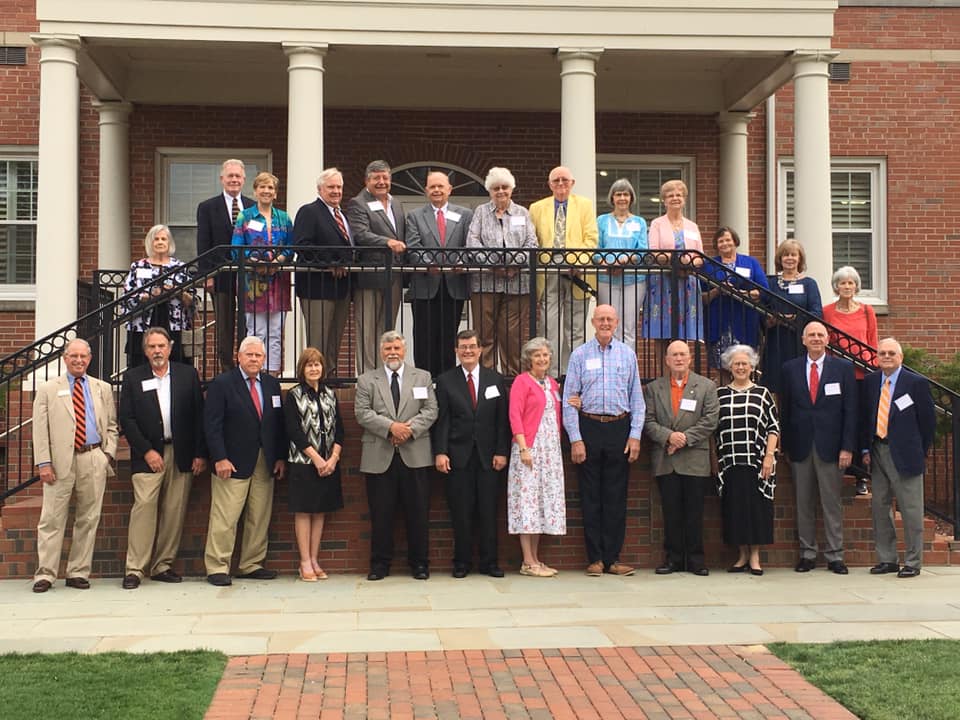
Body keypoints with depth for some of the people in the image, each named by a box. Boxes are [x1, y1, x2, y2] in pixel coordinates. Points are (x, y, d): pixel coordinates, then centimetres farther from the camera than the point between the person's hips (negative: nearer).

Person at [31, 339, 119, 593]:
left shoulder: (103, 389, 14)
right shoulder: (48, 389, 6)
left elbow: (112, 426, 15)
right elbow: (40, 429, 1)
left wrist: (108, 454, 1)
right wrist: (43, 463, -7)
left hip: (94, 460, 2)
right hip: (60, 461, -2)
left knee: (88, 519, 5)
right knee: (52, 519, -2)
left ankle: (78, 572, 13)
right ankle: (45, 574, 4)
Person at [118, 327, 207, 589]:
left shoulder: (188, 374, 7)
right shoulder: (133, 378, 4)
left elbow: (199, 416, 6)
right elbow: (126, 419, 0)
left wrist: (200, 454, 0)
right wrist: (146, 451, -8)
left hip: (182, 455, 2)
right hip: (148, 456, -2)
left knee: (174, 512, 3)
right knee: (144, 506, -11)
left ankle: (163, 566, 12)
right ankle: (134, 569, -7)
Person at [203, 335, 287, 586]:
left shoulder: (272, 384, 13)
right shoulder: (221, 384, -3)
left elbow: (279, 423, 14)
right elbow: (212, 424, -8)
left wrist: (281, 457, 7)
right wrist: (220, 458, -15)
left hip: (265, 463, 5)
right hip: (233, 463, -5)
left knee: (260, 518, 7)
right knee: (225, 518, -5)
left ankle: (251, 565, 16)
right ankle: (217, 568, 2)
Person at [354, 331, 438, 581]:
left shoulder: (423, 377, 12)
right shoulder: (367, 380, 8)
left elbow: (430, 410, 3)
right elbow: (362, 413, -2)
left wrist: (410, 429, -13)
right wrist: (391, 426, -15)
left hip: (415, 454, 1)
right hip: (379, 457, 0)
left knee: (418, 513, 3)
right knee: (381, 514, 3)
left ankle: (419, 563, 14)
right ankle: (380, 564, 13)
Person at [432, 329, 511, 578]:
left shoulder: (496, 379, 8)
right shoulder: (445, 381, 4)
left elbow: (502, 419, 6)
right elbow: (441, 420, 0)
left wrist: (502, 452, -2)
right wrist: (440, 452, -9)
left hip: (489, 456, 1)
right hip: (458, 456, -1)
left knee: (488, 511, 4)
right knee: (461, 512, 2)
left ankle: (489, 562, 12)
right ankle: (461, 562, 11)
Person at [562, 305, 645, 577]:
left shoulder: (628, 354, 8)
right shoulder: (579, 355, 3)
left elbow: (637, 398, 9)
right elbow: (569, 399, 0)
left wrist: (635, 436, 0)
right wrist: (575, 439, -7)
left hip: (620, 429, 1)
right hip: (588, 428, -1)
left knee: (616, 497, 4)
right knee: (591, 496, 2)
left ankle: (613, 558, 10)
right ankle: (595, 559, 10)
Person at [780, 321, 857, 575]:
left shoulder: (843, 368, 3)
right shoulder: (790, 369, 7)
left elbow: (850, 410, 0)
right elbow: (785, 410, 8)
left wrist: (847, 447, -6)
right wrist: (786, 445, 3)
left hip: (830, 446, -1)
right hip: (800, 446, 2)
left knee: (832, 503, 2)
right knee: (803, 503, 6)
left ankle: (835, 556, 9)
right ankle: (807, 554, 15)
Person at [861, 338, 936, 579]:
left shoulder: (917, 383, -4)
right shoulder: (870, 382, 9)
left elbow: (929, 420, -1)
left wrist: (920, 451, 0)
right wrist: (865, 449, 6)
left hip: (904, 455, -5)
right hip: (878, 452, 5)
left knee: (911, 510, -1)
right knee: (880, 507, 9)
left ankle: (913, 562, 8)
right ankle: (887, 559, 19)